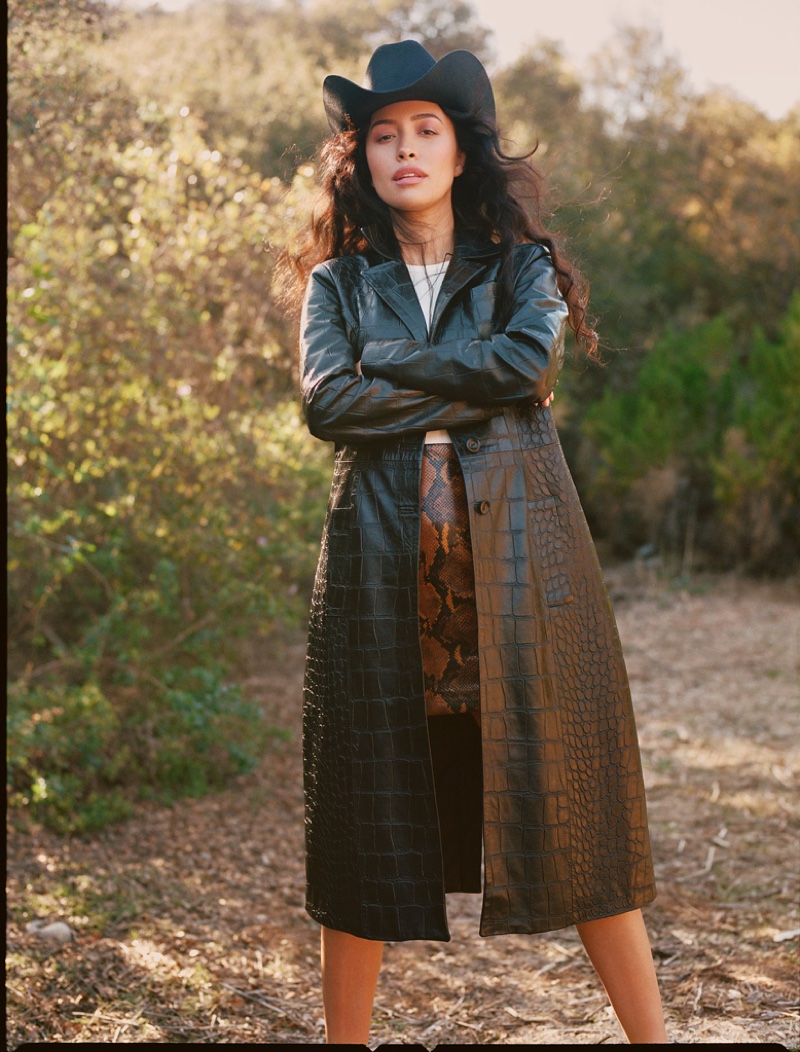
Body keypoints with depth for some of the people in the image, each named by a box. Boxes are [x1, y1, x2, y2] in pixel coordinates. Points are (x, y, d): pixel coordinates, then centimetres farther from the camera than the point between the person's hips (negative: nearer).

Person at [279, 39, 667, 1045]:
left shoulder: (524, 266, 11)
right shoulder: (338, 281, 12)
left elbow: (532, 362, -10)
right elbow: (326, 402, -5)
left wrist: (388, 358, -4)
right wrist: (473, 390, -7)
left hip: (517, 559, 0)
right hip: (381, 568, 1)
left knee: (570, 811, 2)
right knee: (367, 818, 5)